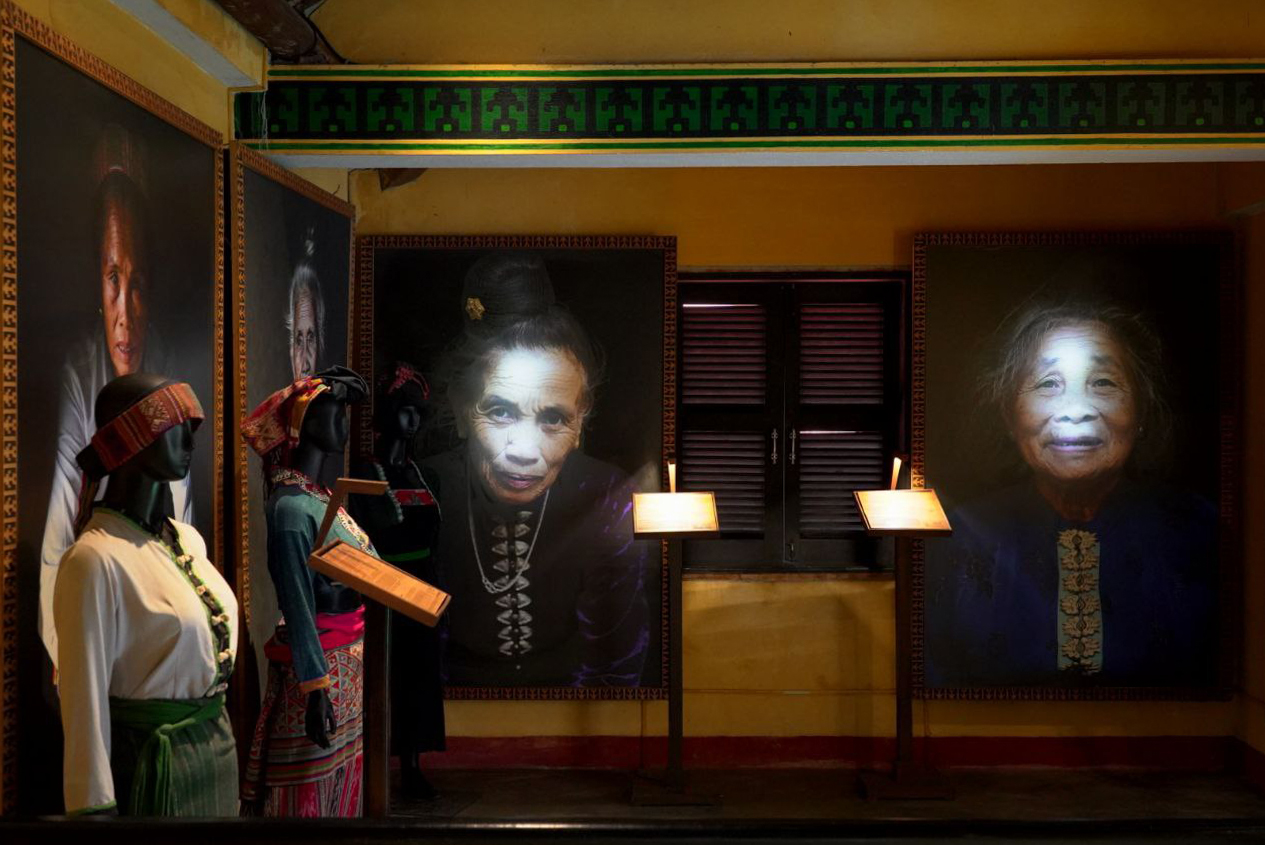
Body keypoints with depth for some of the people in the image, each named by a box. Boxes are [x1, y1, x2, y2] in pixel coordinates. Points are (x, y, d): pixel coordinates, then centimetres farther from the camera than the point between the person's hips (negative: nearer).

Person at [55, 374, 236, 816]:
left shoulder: (189, 540, 4)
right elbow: (86, 696, -18)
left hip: (217, 745, 7)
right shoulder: (96, 559, -19)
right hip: (151, 758, -7)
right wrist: (95, 804, -16)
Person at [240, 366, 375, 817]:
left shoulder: (320, 498, 9)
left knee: (342, 786, 17)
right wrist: (314, 687, -20)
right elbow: (298, 608, -19)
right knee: (309, 795, 2)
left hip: (349, 665, 9)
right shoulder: (292, 508, -17)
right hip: (321, 666, -9)